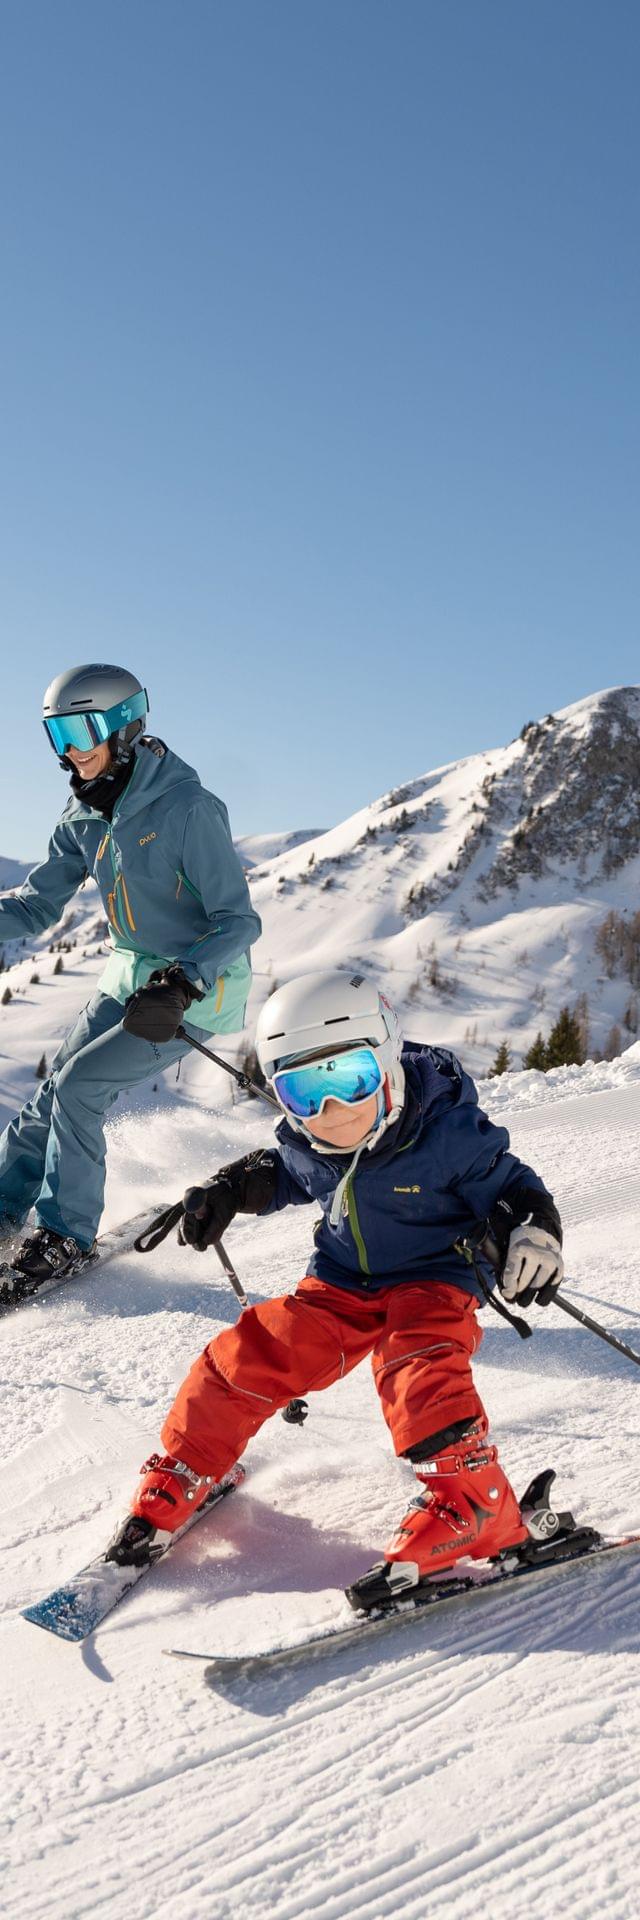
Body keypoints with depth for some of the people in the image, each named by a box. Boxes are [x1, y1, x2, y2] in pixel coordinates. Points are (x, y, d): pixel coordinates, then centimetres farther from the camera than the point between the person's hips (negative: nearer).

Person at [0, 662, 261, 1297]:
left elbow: (237, 922, -23)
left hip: (197, 986, -7)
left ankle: (65, 1235, 1)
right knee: (55, 1090, 4)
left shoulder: (188, 809, -23)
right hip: (131, 975, 7)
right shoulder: (84, 816, 1)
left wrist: (179, 986, -37)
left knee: (78, 1085, -14)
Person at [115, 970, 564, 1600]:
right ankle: (177, 1482, 14)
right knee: (249, 1356, -5)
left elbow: (509, 1187, -11)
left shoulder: (445, 1132, -23)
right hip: (339, 1287, 5)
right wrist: (229, 1190, 3)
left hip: (433, 1281, -5)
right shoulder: (304, 1145, -7)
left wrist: (533, 1237, -31)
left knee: (419, 1372, -33)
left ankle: (471, 1508, -22)